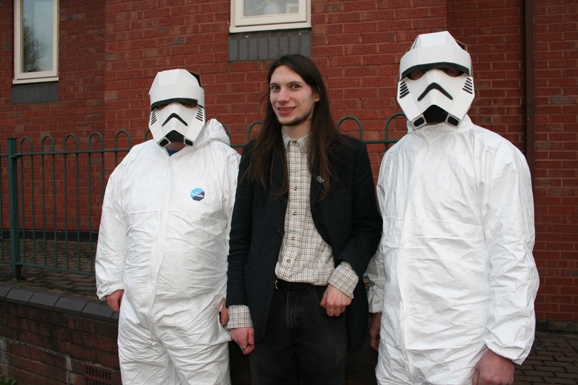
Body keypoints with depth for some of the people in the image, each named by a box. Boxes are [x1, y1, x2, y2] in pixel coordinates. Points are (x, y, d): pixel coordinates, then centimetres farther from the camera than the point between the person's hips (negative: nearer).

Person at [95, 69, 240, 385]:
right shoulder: (134, 161, 10)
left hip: (196, 313, -4)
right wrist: (111, 282, 16)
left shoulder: (225, 161, -5)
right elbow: (113, 227, 17)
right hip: (135, 311, 5)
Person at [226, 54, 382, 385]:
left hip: (326, 305, -1)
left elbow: (369, 226, 3)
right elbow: (240, 238, 5)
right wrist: (238, 311, 1)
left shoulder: (350, 154, 1)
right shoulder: (256, 157, 6)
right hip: (267, 305, 2)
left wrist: (344, 279, -12)